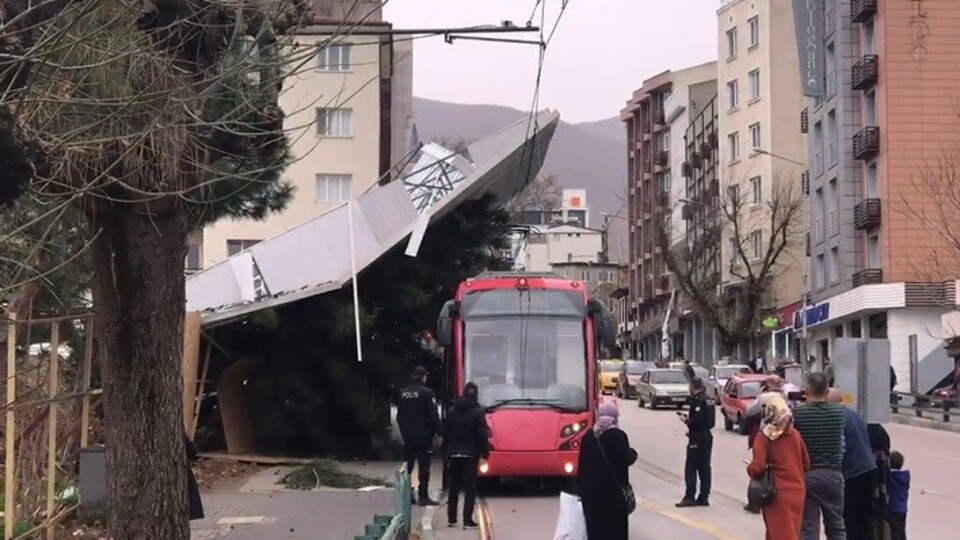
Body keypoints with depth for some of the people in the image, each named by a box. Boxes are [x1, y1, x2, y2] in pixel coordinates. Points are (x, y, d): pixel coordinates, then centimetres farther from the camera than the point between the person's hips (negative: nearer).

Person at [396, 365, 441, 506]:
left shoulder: (404, 393, 7)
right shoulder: (426, 393, -13)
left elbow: (399, 416, 13)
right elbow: (433, 416, -15)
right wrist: (439, 432, -10)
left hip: (408, 436, 6)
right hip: (423, 436, -6)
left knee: (407, 467, 13)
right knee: (424, 467, -3)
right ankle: (423, 497, -5)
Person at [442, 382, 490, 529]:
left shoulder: (452, 411, 5)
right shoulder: (477, 412, -9)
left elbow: (445, 434, 7)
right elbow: (482, 435, -11)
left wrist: (446, 453, 13)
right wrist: (485, 452, -1)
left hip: (454, 453, 4)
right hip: (470, 454, -4)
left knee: (454, 487, 14)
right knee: (470, 488, -1)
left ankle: (451, 518, 17)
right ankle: (467, 520, -6)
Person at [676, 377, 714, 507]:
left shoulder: (697, 401, -16)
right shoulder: (707, 400, 11)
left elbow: (697, 421, -23)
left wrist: (686, 420, -7)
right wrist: (689, 419, 12)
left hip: (697, 439, -9)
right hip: (707, 437, 9)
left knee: (691, 468, -4)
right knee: (704, 468, 10)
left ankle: (690, 497, -4)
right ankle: (703, 497, 13)